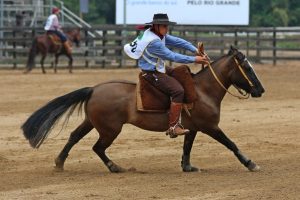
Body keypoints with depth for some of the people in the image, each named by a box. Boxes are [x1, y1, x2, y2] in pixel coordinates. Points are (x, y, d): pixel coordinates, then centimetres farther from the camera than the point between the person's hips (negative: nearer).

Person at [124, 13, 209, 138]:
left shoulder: (160, 35, 4)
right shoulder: (153, 42, -26)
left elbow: (177, 41, 2)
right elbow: (172, 56, -25)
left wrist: (195, 50, -8)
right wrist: (194, 59, -20)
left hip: (159, 69, 11)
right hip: (152, 74, -11)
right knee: (178, 91, -23)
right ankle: (173, 127, -23)